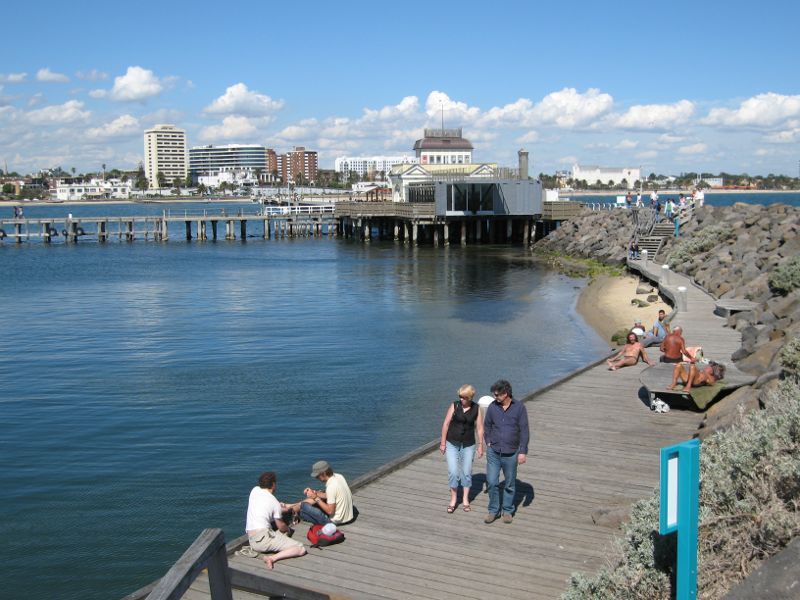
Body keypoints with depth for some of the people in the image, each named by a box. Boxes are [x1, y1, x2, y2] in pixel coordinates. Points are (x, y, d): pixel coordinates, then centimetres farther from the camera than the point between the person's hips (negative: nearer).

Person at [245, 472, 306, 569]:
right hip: (263, 538, -8)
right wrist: (288, 530, 25)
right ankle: (273, 558, -29)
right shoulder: (274, 502, -6)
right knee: (301, 549, -15)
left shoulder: (254, 490, 9)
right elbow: (281, 527, 3)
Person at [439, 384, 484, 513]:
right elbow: (446, 424, -5)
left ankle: (465, 500, 20)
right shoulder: (454, 406, -8)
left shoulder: (476, 408, -5)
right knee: (453, 472, -6)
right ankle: (453, 499, 10)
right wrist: (443, 443, -5)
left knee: (467, 472, 7)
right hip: (452, 444, -1)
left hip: (468, 445, 1)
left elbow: (479, 427, 0)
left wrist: (481, 445, -2)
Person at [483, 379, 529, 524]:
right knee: (492, 482, -2)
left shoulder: (519, 407, -8)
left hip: (511, 454, -1)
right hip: (493, 452, 1)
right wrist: (488, 442, 6)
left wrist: (523, 452, -10)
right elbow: (487, 425, 13)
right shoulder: (492, 407, -2)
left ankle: (508, 511, 26)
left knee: (510, 484, 10)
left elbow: (524, 431, -7)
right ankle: (493, 510, 14)